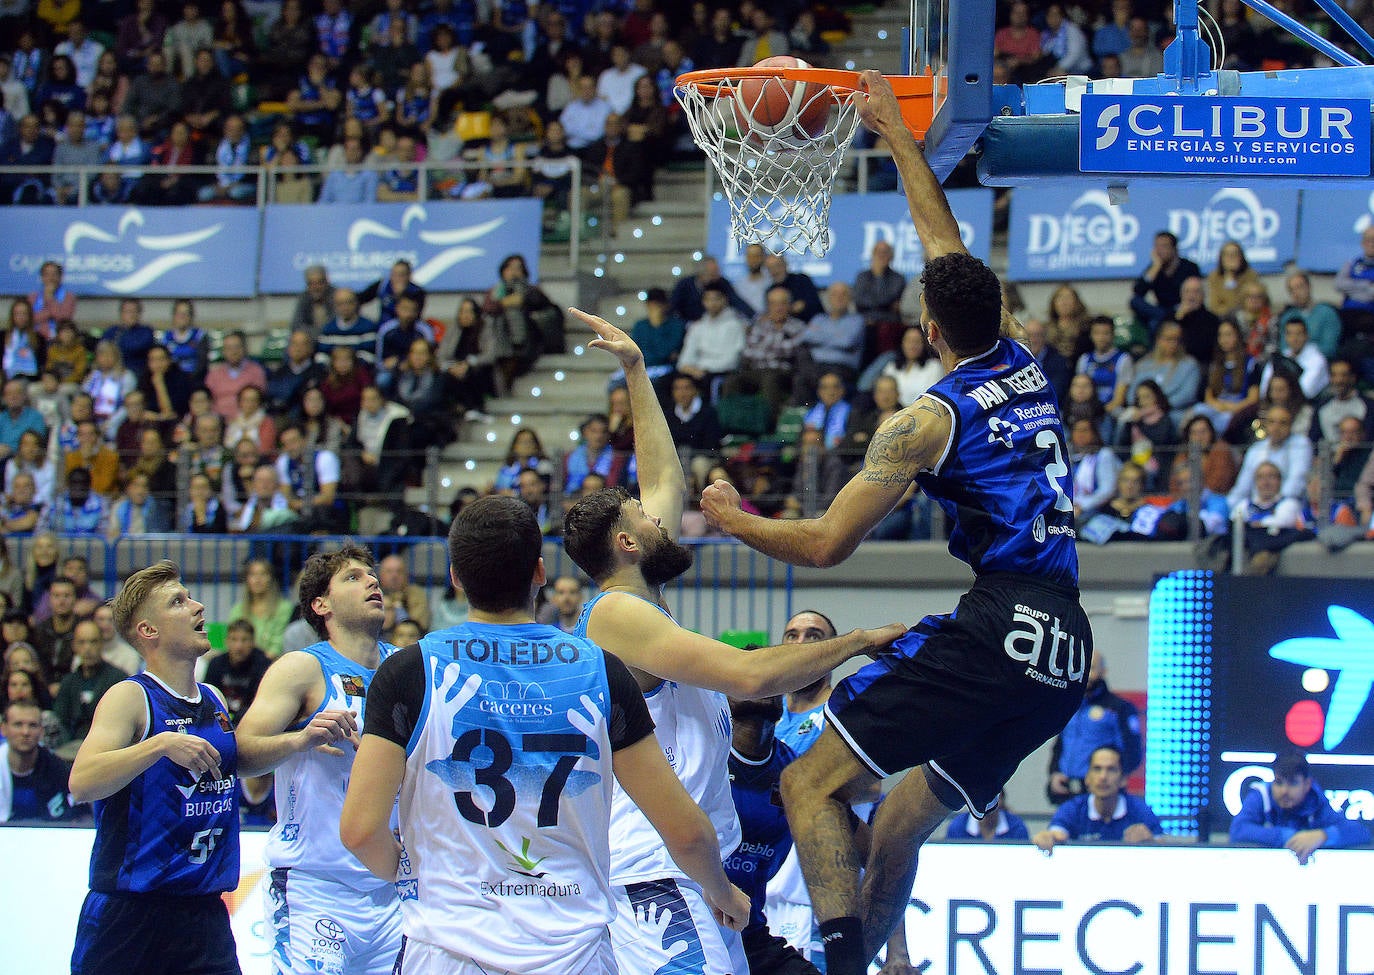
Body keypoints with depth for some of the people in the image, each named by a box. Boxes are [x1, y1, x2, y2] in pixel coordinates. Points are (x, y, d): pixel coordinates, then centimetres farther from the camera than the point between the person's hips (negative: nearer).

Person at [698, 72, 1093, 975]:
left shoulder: (929, 420, -3)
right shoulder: (1028, 368, 16)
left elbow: (826, 543, -3)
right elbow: (949, 245, 31)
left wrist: (732, 520, 15)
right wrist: (897, 133, 40)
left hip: (993, 628, -8)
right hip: (1067, 647, 8)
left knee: (812, 785, -6)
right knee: (900, 824, 18)